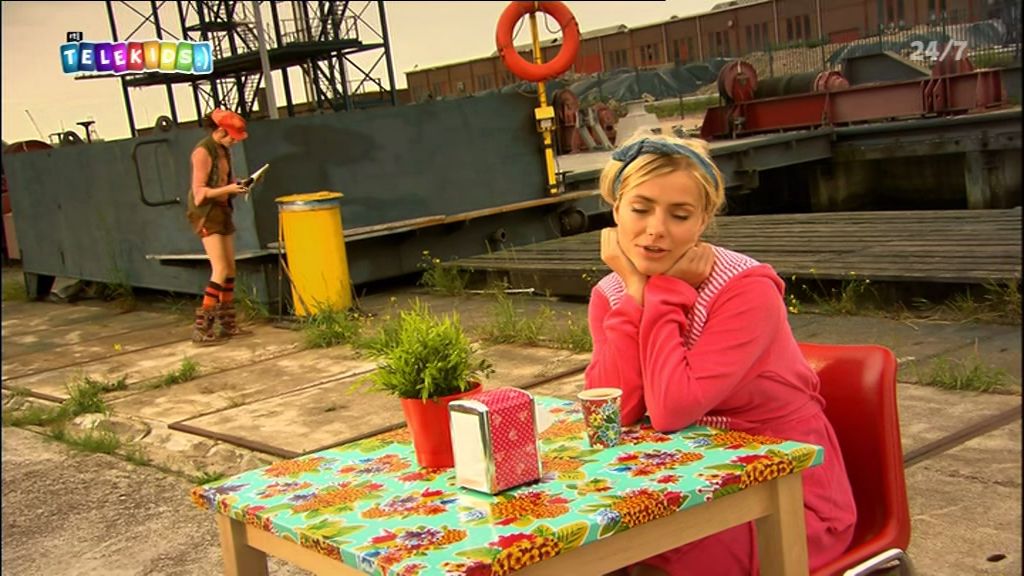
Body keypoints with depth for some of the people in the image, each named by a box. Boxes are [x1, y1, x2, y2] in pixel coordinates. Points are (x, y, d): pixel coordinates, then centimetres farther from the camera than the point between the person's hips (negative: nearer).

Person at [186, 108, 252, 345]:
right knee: (220, 270, -15)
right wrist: (227, 189, -26)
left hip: (222, 211, 9)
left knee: (230, 269, 8)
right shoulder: (203, 152, -14)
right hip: (206, 214, -9)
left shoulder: (223, 150, 12)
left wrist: (236, 186, 2)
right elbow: (199, 193, -17)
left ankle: (227, 324, 16)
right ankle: (201, 328, -14)